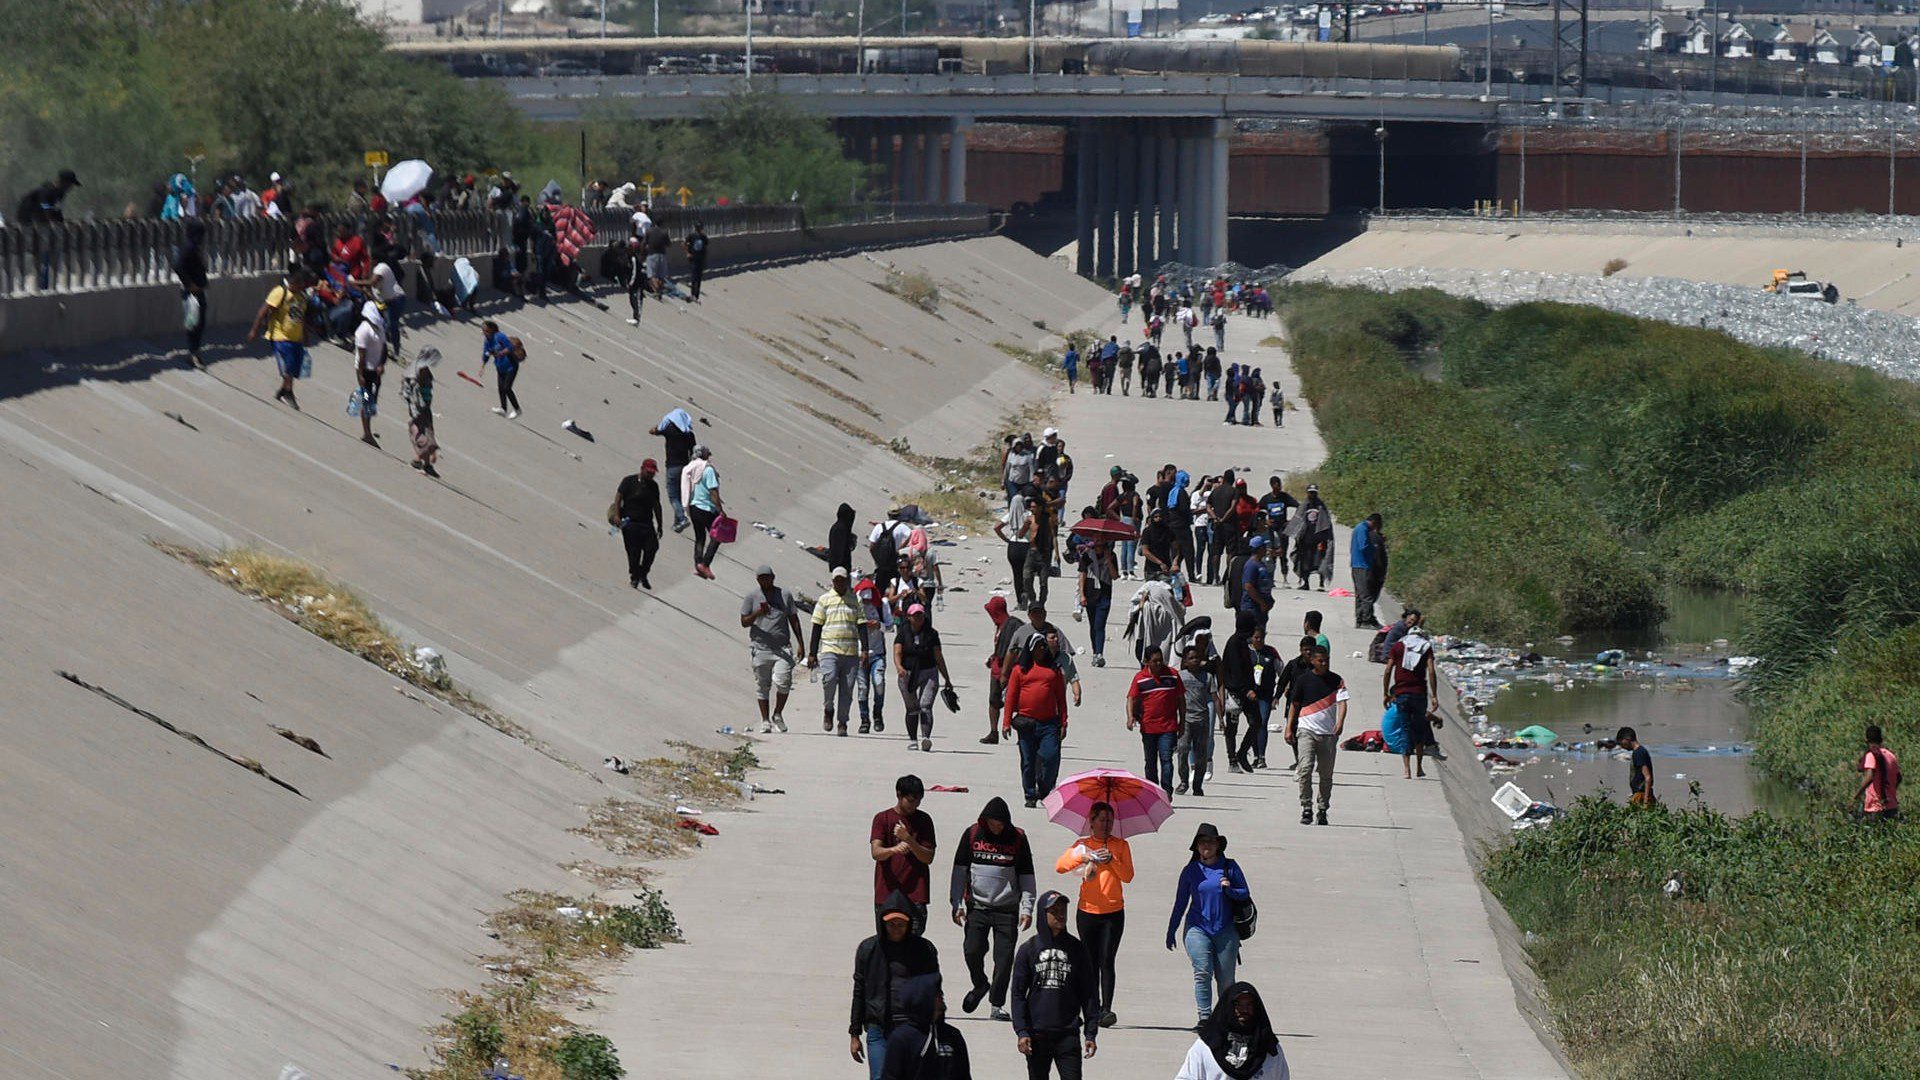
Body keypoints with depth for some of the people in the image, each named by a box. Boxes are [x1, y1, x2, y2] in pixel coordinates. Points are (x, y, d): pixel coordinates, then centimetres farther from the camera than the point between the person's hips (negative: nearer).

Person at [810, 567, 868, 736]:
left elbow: (862, 626, 7)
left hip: (851, 652, 1)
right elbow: (817, 627, 9)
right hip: (829, 650, -1)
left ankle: (842, 723, 9)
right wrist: (812, 653, 4)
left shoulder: (855, 600, 10)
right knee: (829, 678, -23)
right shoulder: (824, 600, 9)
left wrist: (864, 650, -5)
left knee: (847, 689, 0)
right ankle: (828, 710, 1)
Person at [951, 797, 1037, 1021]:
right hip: (977, 907, 1)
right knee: (972, 952, -7)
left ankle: (997, 1004, 6)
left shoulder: (1018, 838, 1)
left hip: (1007, 910, -1)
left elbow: (1026, 876, 6)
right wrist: (957, 903, 1)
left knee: (1004, 958, -4)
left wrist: (1027, 908, -1)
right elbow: (959, 870, 7)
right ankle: (980, 985, 23)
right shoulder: (972, 834, 3)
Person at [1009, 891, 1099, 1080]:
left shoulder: (1076, 949, 4)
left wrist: (1091, 1033, 2)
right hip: (1037, 1034, 0)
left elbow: (1089, 994, 7)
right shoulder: (1028, 950, 2)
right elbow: (1018, 994, 3)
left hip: (1068, 1034, 0)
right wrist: (1021, 1032, -7)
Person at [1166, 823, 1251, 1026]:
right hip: (1198, 928, 0)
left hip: (1226, 931, 0)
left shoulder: (1229, 867, 6)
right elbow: (1180, 903, 15)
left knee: (1225, 979, 2)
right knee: (1202, 973, -16)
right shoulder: (1191, 870, 8)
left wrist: (1230, 890, -13)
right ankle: (1204, 1019, -19)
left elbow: (1246, 894, 8)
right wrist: (1171, 931, 16)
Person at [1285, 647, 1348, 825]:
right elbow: (1294, 705, 10)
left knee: (1326, 774, 6)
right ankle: (1306, 808, -12)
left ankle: (1322, 810, 18)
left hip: (1328, 733, 2)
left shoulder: (1336, 681, 6)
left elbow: (1342, 702, -4)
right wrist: (1289, 728, 5)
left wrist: (1340, 722, -22)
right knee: (1305, 768, -17)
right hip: (1306, 730, -2)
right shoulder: (1303, 679, 4)